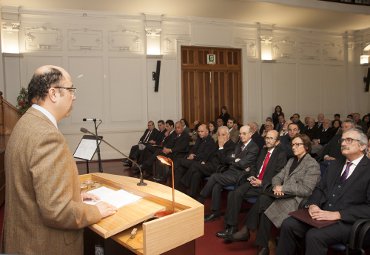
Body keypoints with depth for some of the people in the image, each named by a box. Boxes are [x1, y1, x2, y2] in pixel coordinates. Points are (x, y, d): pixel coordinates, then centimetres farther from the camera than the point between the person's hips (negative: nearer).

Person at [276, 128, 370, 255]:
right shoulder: (335, 165, 18)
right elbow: (320, 188, 18)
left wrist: (337, 215, -21)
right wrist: (313, 205, -4)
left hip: (347, 221, -6)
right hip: (321, 213, 6)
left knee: (314, 235, -30)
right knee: (288, 225, -16)